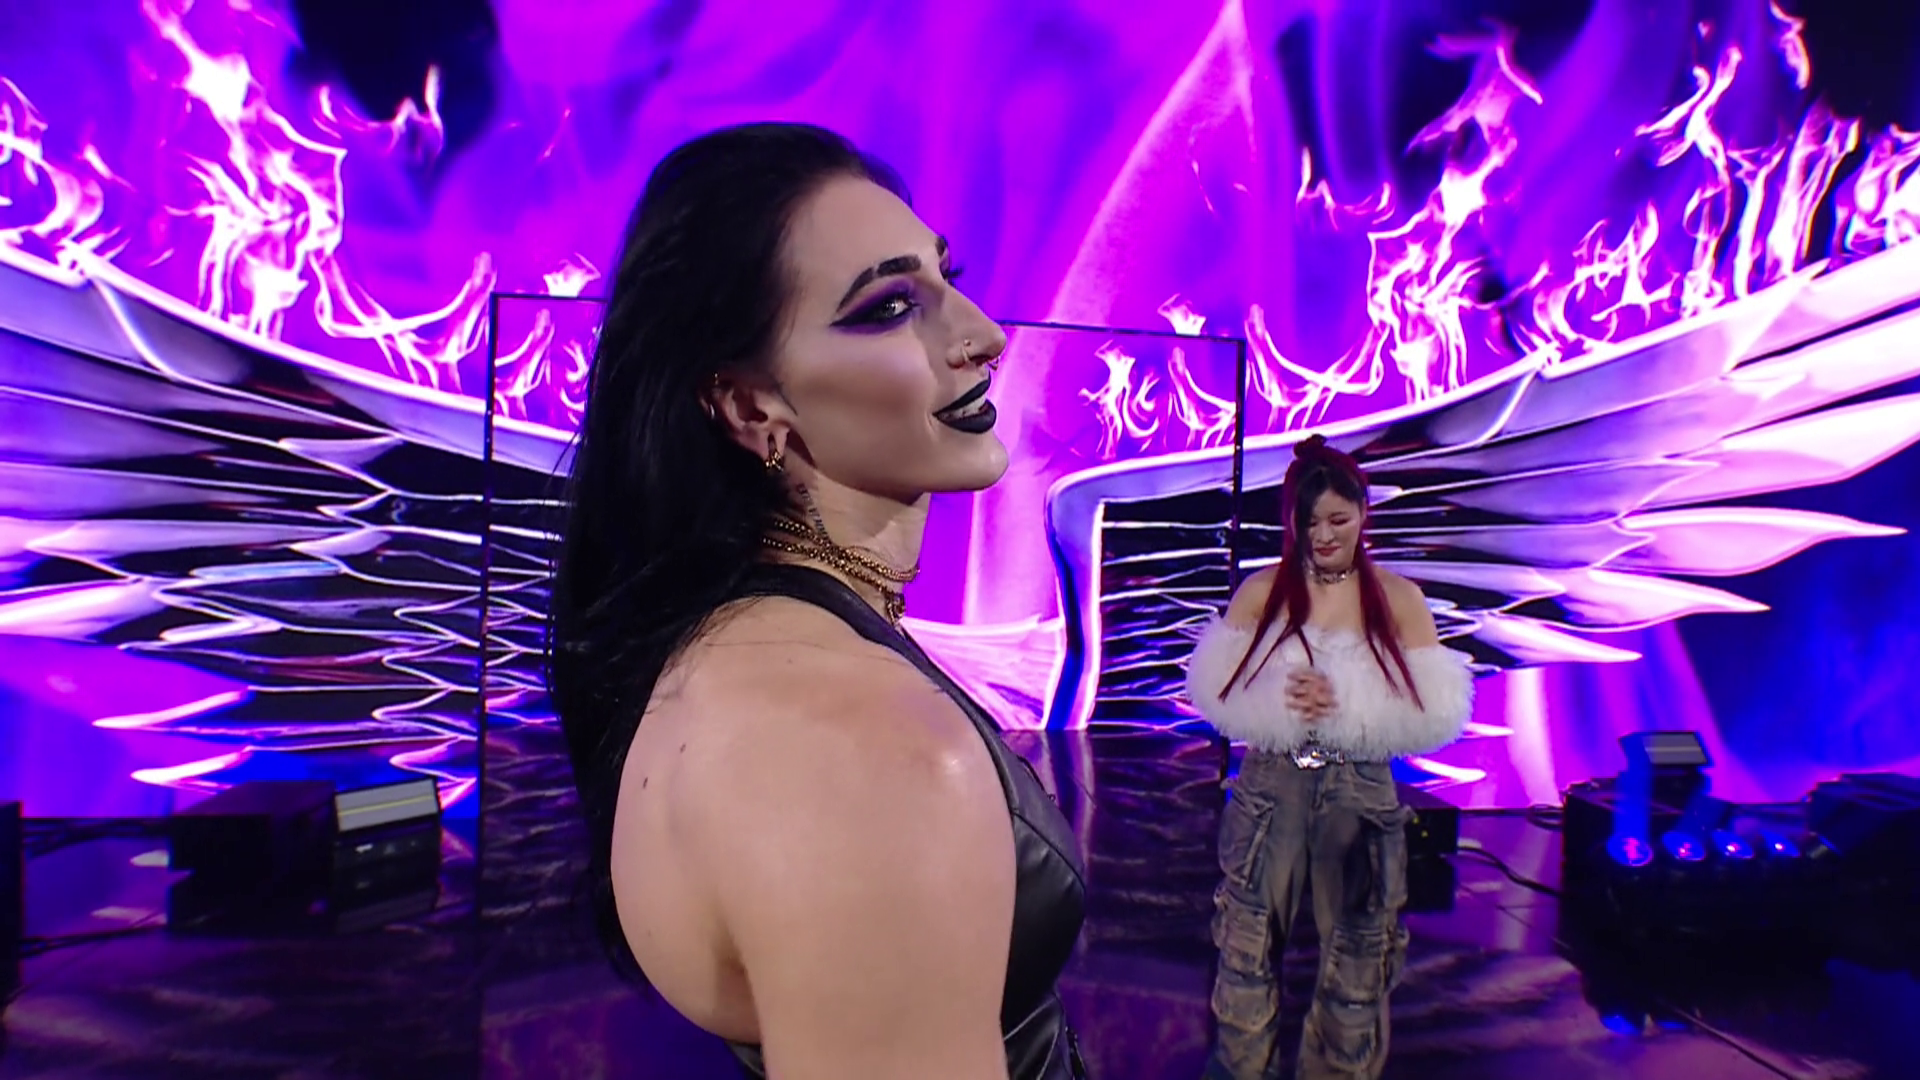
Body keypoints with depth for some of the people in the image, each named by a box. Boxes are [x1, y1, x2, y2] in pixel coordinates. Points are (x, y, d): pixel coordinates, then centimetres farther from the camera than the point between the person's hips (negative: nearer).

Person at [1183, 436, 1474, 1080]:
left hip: (1361, 797, 0)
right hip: (1270, 790, 1)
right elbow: (1215, 691, -3)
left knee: (1355, 959, 14)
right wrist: (1284, 705, -19)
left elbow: (1434, 715, -6)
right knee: (1247, 944, 13)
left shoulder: (1398, 600, -2)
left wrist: (1345, 707, -18)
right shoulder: (1261, 592, 0)